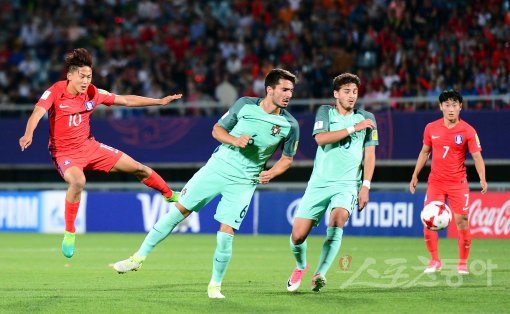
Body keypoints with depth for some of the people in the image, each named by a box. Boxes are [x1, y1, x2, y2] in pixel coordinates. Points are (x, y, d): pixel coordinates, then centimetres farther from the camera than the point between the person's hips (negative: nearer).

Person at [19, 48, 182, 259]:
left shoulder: (93, 93, -4)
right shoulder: (55, 92, -16)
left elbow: (127, 100, 7)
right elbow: (37, 113, -32)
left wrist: (160, 101, 8)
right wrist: (29, 134, -53)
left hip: (90, 147, 5)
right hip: (64, 153, -5)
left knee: (138, 168, 7)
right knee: (78, 181, -38)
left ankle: (170, 195, 35)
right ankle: (69, 232, -21)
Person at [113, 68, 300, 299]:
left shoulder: (290, 125, -7)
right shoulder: (244, 105, -6)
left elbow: (287, 159, 7)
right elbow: (217, 129, 5)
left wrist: (271, 173, -12)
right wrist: (234, 140, -16)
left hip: (243, 182, -1)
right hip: (217, 167, 1)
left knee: (226, 234, -10)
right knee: (179, 210, 0)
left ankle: (215, 285, 10)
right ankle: (139, 257, 10)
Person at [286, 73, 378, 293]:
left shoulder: (366, 118, 7)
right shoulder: (325, 112, 4)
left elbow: (369, 155, 7)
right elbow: (320, 138, -14)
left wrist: (366, 185, -4)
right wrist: (354, 128, -16)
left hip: (347, 184, -1)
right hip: (319, 183, 1)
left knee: (338, 219, -32)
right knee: (298, 236, -4)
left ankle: (320, 274, -28)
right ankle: (301, 266, 29)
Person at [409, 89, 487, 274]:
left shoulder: (468, 131, -6)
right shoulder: (431, 128, 3)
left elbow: (477, 156, -10)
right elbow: (424, 152, 15)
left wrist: (482, 178, -25)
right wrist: (415, 176, 13)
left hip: (458, 183, -2)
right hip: (435, 181, 2)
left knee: (462, 221, -6)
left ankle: (463, 264, 6)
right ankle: (434, 261, 11)